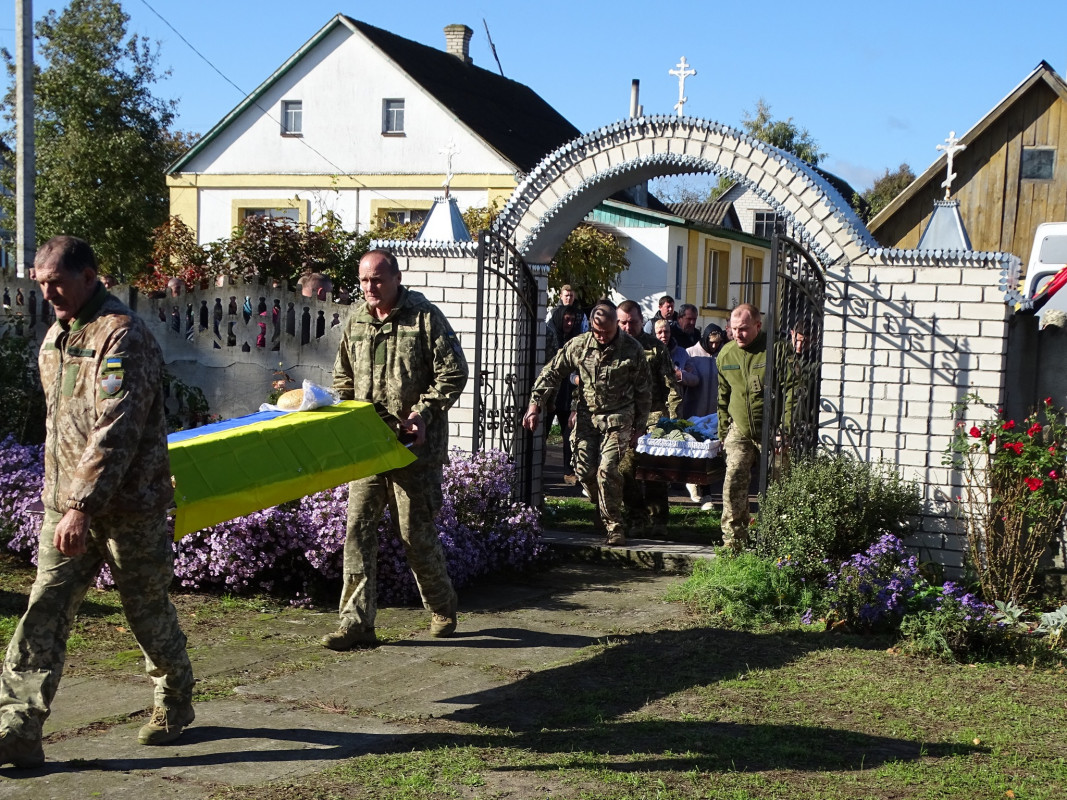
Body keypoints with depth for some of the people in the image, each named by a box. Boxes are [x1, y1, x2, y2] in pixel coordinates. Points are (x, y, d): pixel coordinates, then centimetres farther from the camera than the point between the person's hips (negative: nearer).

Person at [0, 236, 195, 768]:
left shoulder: (123, 336, -17)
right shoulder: (56, 336, 12)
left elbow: (115, 431, -25)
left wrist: (82, 506, -29)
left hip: (127, 506, -7)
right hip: (66, 504, 7)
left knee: (148, 609, 9)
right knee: (45, 612, -1)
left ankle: (175, 704, 31)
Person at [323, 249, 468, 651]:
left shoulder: (424, 316, -5)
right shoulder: (356, 320, 11)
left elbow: (453, 373, -7)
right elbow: (343, 378, 21)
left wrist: (423, 413, -16)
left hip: (414, 447, -5)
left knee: (416, 532, 2)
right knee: (358, 529, -2)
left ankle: (442, 607, 25)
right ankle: (356, 622, 1)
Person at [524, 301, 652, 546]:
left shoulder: (631, 349, -8)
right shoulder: (578, 345, -3)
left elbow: (643, 391, 1)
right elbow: (551, 373, 2)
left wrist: (638, 427, 3)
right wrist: (535, 405, -8)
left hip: (618, 417, -3)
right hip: (587, 415, 3)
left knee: (607, 469, -16)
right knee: (584, 470, -1)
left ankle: (614, 527, -5)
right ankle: (605, 510, 27)